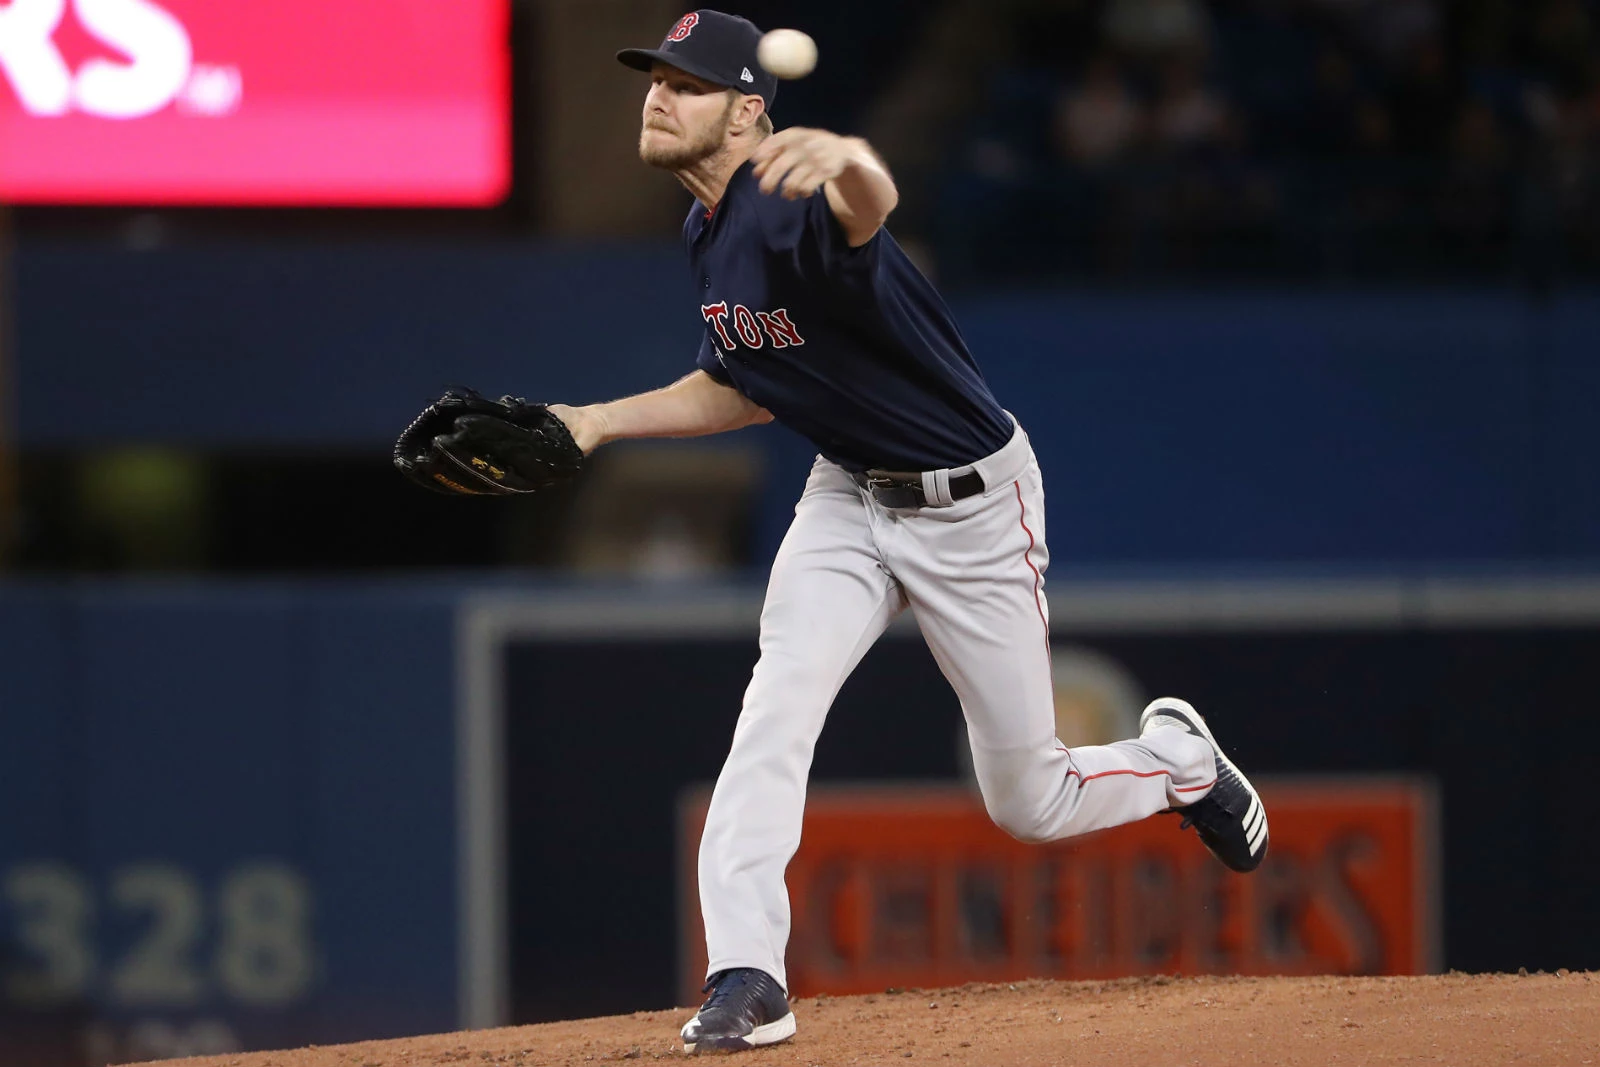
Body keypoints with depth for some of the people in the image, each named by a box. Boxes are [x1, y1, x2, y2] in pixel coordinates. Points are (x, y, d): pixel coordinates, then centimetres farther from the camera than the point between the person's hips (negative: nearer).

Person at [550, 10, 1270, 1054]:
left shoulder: (796, 209, -29)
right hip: (848, 498, 6)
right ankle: (746, 978, -23)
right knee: (780, 699, -21)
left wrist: (851, 164, -81)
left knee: (1028, 805, 4)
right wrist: (601, 420, 1)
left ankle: (1177, 760, 37)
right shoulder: (711, 233, 0)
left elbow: (870, 203, -56)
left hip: (974, 507, -6)